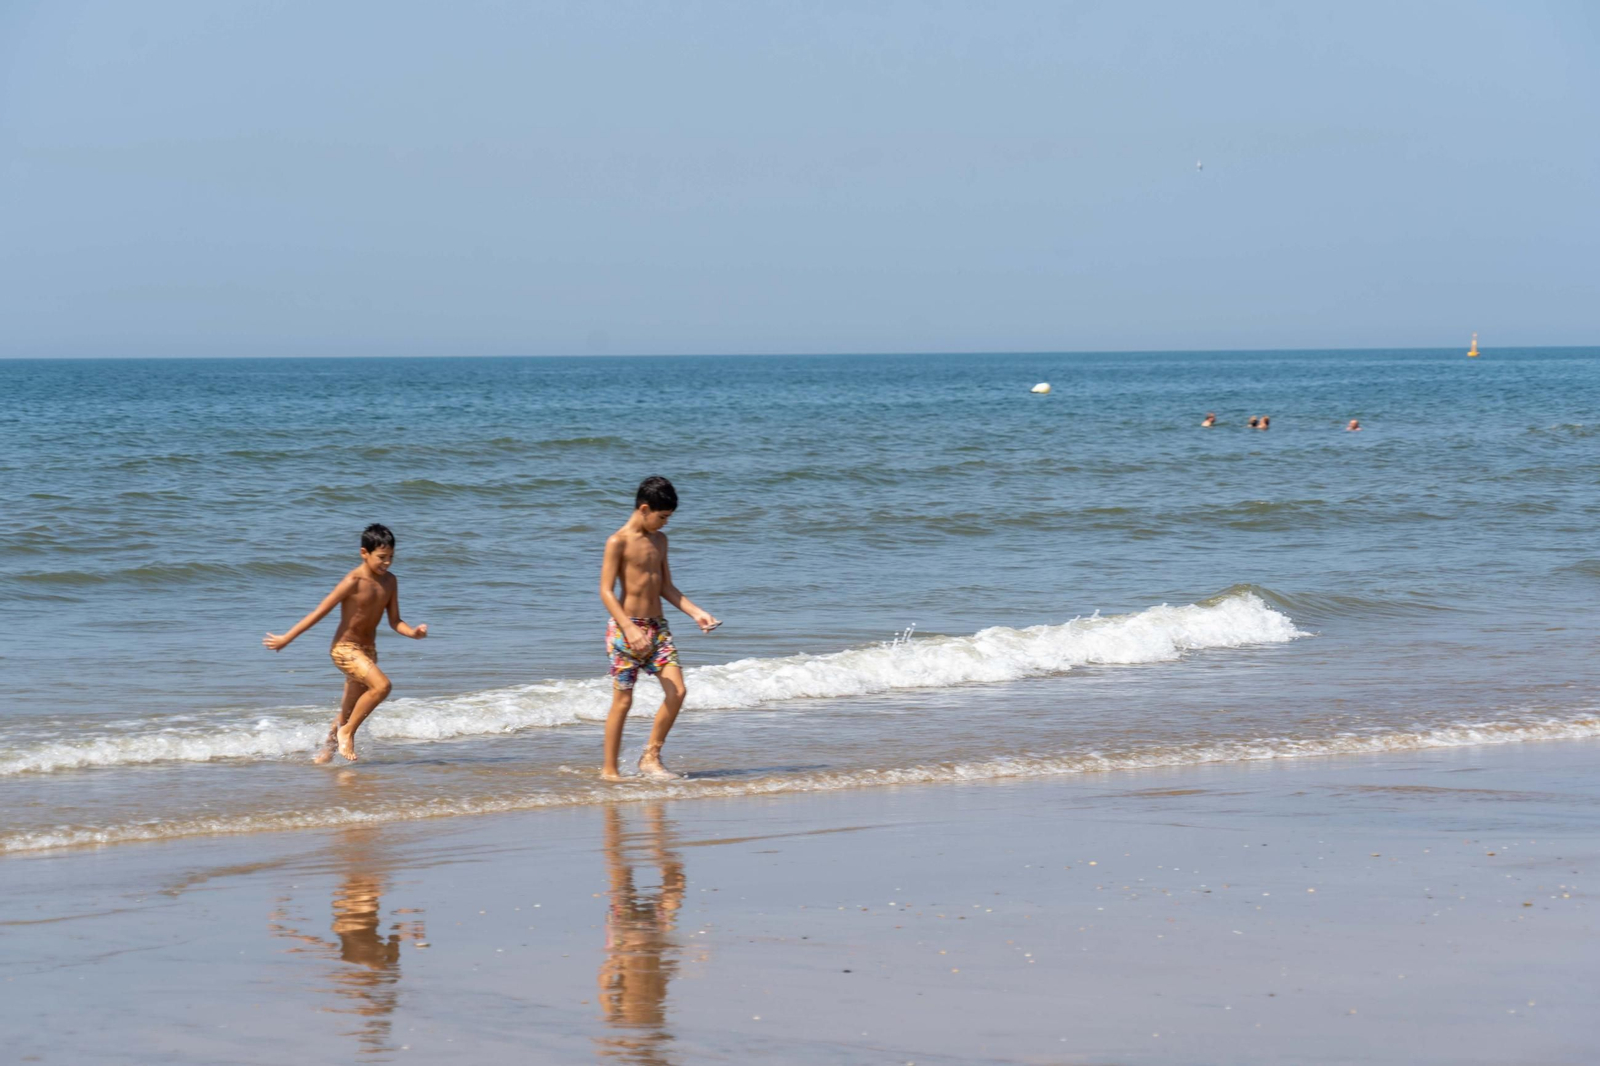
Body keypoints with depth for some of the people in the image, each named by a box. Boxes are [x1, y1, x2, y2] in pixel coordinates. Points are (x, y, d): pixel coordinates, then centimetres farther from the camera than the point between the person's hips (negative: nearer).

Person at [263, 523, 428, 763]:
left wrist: (413, 633, -18)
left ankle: (326, 749, 36)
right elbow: (320, 612, -16)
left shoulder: (390, 582, 1)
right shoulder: (354, 581, -19)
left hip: (367, 650, 7)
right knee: (382, 685, -27)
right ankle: (347, 733, -11)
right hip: (344, 648, -7)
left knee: (349, 712, 16)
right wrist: (286, 638, -14)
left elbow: (394, 621, 4)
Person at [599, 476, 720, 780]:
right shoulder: (618, 542, -10)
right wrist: (630, 629, -25)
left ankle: (651, 757, 6)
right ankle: (609, 769, 8)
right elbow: (606, 592, -15)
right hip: (626, 628, -6)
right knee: (623, 701, -2)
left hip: (657, 628, 6)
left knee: (676, 691, -6)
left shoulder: (659, 540, 12)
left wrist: (695, 613, 6)